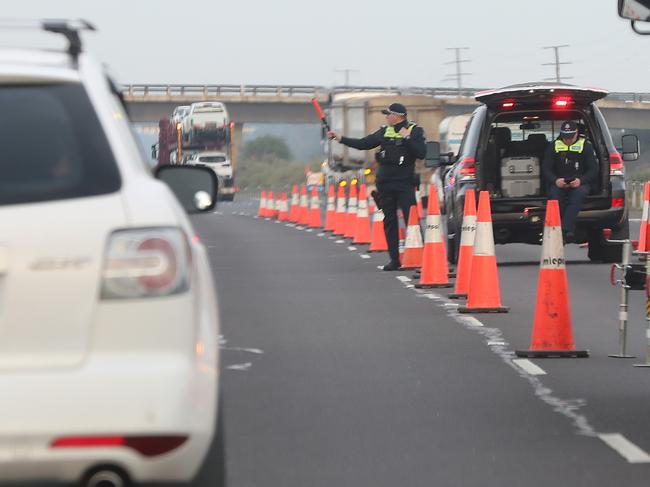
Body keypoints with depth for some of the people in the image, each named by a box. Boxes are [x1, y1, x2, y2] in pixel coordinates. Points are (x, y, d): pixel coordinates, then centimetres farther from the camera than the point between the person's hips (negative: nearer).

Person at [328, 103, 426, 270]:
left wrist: (408, 138, -19)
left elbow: (421, 153, -13)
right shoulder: (384, 132, 12)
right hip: (384, 183, 6)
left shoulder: (415, 131, -2)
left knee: (411, 219, -12)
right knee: (389, 222, 7)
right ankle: (394, 259, 12)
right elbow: (363, 144, 16)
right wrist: (341, 139, 12)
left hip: (404, 183, -6)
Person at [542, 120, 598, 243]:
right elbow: (545, 168, 7)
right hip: (559, 183, 1)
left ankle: (566, 230, -48)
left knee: (579, 193, -36)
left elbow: (594, 170, 2)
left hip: (580, 183, -1)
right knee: (554, 195, -33)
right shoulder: (554, 146, 11)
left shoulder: (586, 145, 6)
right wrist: (555, 180, -14)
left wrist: (580, 181, -17)